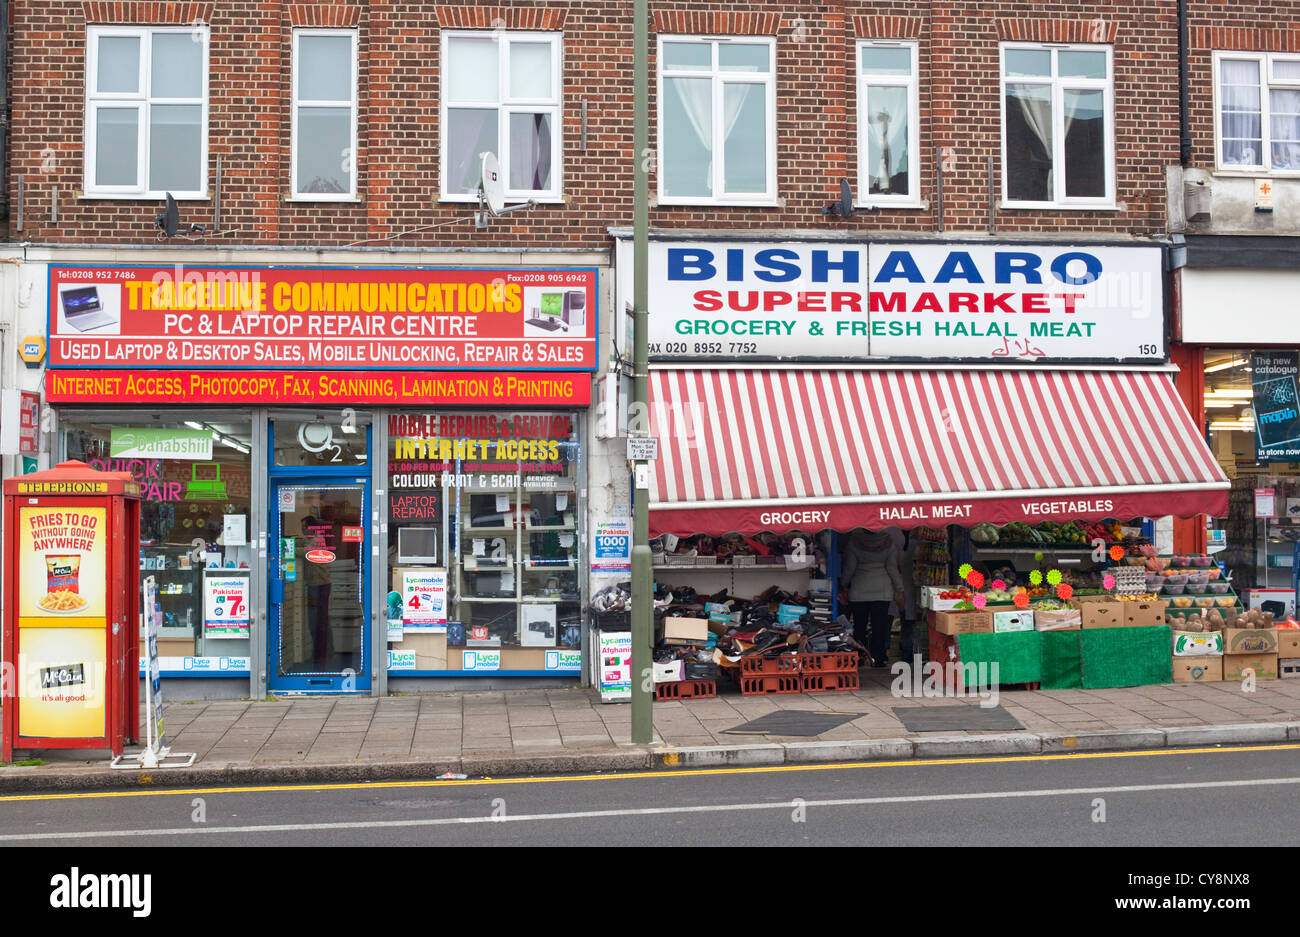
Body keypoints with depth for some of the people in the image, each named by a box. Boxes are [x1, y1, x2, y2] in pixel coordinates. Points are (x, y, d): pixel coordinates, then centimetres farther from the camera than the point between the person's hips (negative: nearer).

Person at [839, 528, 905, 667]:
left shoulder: (854, 540, -7)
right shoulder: (888, 541, -3)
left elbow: (849, 567, -3)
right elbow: (892, 568, -1)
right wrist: (899, 590, 7)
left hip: (858, 591, 0)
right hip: (882, 590, 0)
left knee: (859, 626, 9)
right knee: (879, 625, 3)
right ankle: (878, 658, 3)